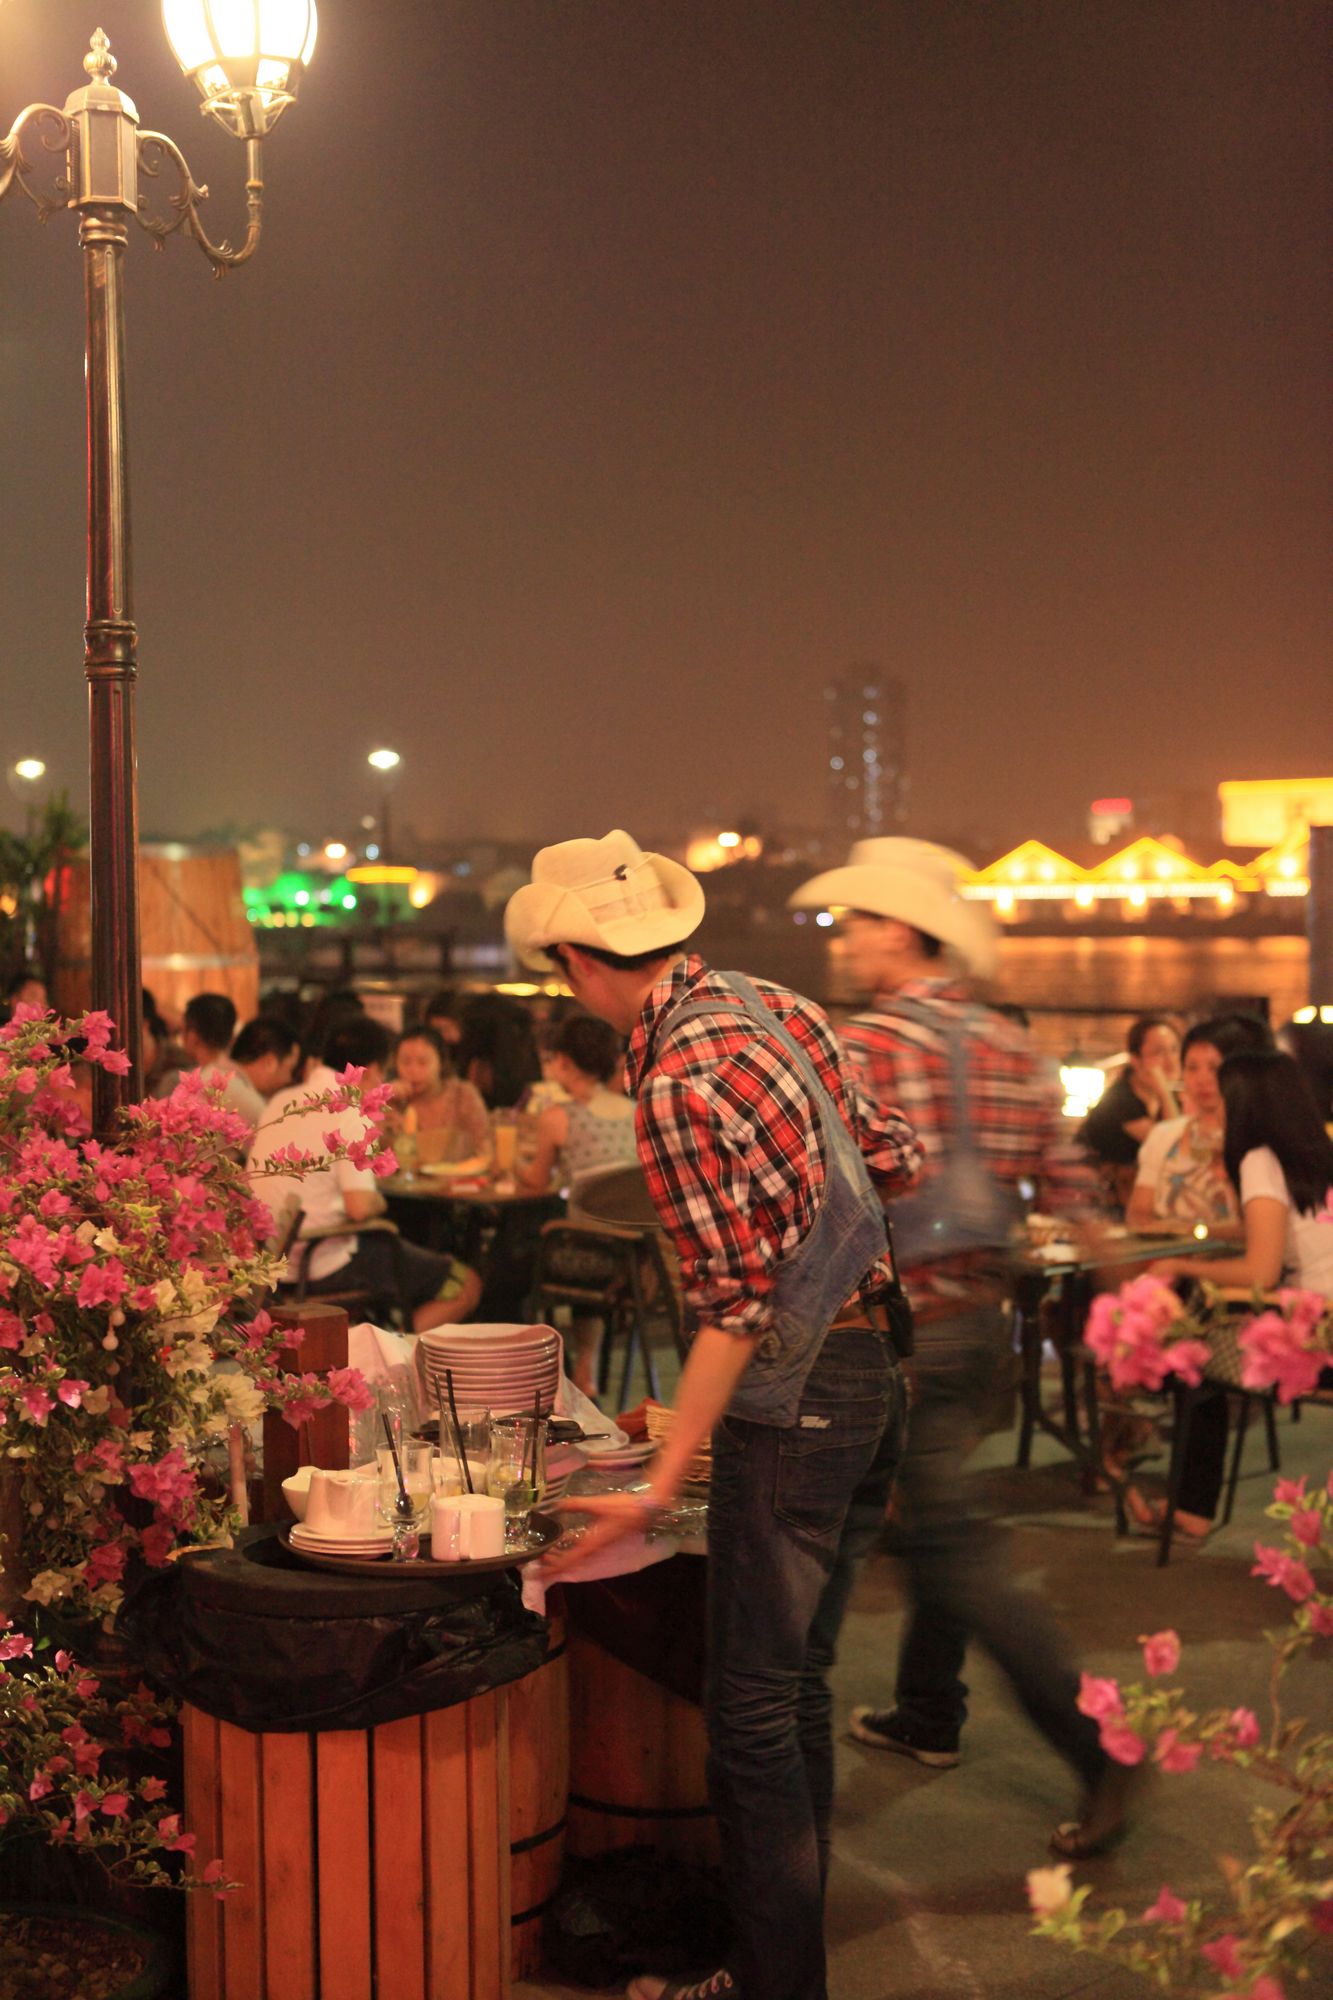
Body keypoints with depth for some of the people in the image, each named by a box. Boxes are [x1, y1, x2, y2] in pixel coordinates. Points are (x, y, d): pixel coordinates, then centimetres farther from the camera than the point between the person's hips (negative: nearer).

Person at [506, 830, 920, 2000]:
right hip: (877, 1373, 9)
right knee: (800, 1687, 17)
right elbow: (896, 1159, 11)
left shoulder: (675, 1082, -19)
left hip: (793, 1393, -9)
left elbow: (734, 1302, -20)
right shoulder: (777, 1005, 5)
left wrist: (659, 1487, -19)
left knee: (751, 1711, 0)